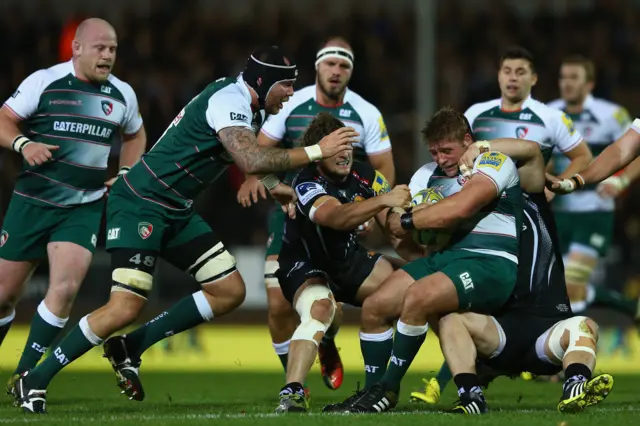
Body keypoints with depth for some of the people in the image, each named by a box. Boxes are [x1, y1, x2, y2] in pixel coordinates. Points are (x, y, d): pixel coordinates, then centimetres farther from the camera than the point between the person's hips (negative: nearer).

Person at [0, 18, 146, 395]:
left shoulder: (122, 95, 5)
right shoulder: (44, 82, -6)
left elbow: (134, 136, 24)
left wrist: (125, 174, 9)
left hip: (84, 208, 2)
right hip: (33, 203, -2)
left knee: (65, 288, -18)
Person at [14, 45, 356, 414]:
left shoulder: (243, 102, 12)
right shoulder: (229, 100, -18)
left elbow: (243, 156, 31)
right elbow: (252, 161, -32)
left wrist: (274, 185, 16)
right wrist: (315, 152, -25)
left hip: (176, 211, 10)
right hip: (140, 204, -10)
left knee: (230, 291, 4)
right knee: (126, 308, -20)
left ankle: (129, 349, 9)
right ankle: (35, 380, -7)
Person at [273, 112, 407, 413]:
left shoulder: (364, 175, -10)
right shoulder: (307, 185, -28)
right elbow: (336, 217, -46)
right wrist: (381, 200, -59)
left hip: (349, 260, 7)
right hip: (305, 266, -7)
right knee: (320, 308, -35)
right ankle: (291, 394, -43)